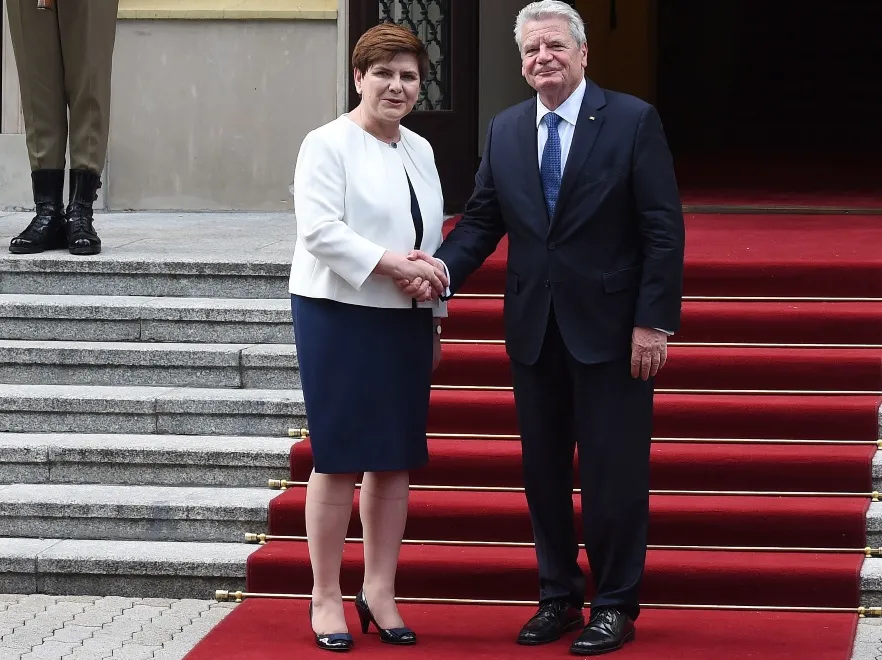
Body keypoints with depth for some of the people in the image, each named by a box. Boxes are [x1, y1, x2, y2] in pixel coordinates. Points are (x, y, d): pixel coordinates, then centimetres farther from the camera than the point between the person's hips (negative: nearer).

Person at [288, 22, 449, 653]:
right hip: (340, 317, -6)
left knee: (395, 460, 7)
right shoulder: (328, 145, -7)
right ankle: (327, 597, 5)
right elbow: (319, 230, -17)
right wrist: (391, 263, -22)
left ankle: (380, 591, 15)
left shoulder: (419, 151, 15)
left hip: (406, 322, 6)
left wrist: (435, 318, 14)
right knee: (339, 459, -3)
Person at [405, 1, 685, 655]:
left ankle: (616, 607, 10)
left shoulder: (633, 121, -6)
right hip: (535, 329, 5)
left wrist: (654, 321, -14)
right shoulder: (505, 130, 8)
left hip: (610, 329, -5)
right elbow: (483, 220, 7)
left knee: (614, 471, 0)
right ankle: (559, 598, 23)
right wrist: (443, 267, -14)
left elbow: (664, 228, -8)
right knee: (543, 469, 11)